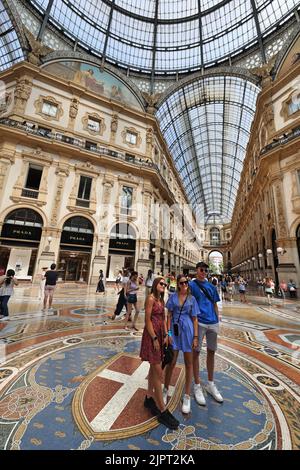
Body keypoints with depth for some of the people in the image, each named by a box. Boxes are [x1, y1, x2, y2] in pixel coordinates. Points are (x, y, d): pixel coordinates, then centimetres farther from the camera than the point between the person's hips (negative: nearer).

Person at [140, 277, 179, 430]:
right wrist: (154, 338, -16)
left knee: (154, 367, 19)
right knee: (158, 371, 0)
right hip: (152, 334, -8)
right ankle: (162, 411, 12)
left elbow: (163, 318, 11)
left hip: (160, 334, 8)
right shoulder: (150, 298, -16)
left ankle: (149, 398, 37)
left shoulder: (161, 300, 11)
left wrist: (166, 335, 3)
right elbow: (148, 320, -17)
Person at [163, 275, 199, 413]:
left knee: (189, 364, 13)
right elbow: (169, 316, 0)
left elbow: (195, 319, 2)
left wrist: (195, 337, -1)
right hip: (175, 330, 0)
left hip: (188, 331, 1)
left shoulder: (192, 299, -1)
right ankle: (165, 391, 35)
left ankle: (187, 396, 32)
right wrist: (169, 333, -5)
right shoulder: (173, 297, -3)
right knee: (171, 362, 12)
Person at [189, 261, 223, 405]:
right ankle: (197, 386, 25)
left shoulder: (211, 286, 9)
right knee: (196, 352, 7)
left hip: (213, 323, 5)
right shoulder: (191, 285, -6)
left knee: (211, 352, 17)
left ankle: (211, 384, 36)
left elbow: (214, 304, 14)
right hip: (199, 322, -5)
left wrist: (218, 318, 9)